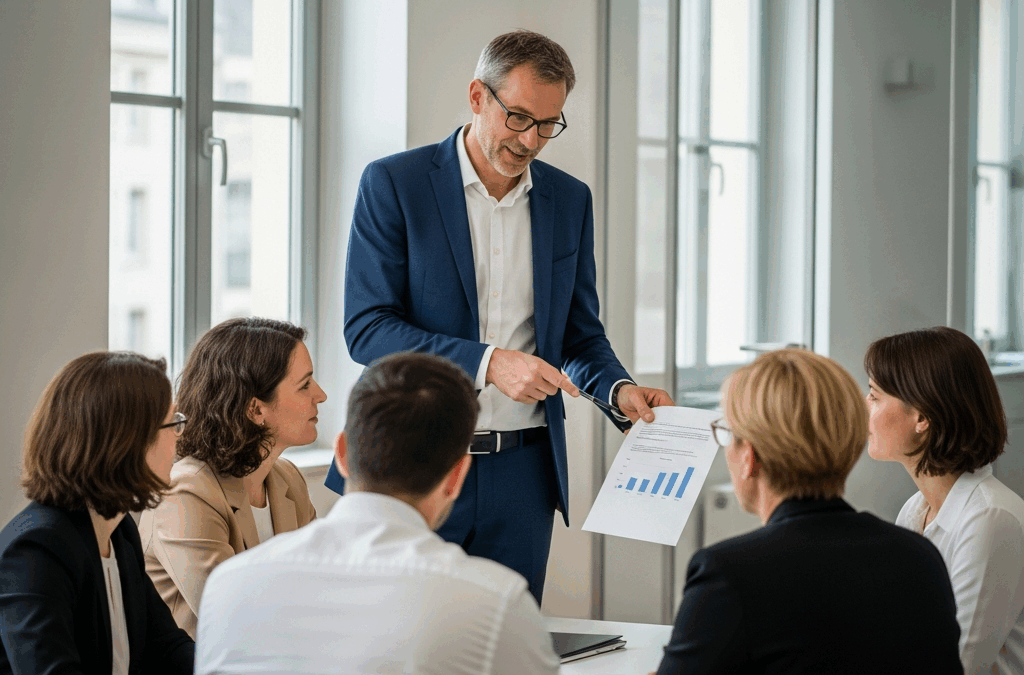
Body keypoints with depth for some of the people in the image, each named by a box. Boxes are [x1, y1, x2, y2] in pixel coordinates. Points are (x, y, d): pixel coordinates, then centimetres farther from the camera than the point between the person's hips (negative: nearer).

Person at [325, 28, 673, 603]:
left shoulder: (570, 200, 9)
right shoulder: (393, 184, -3)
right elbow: (367, 328, -10)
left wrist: (619, 389, -6)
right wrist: (487, 362, -22)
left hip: (521, 471, 3)